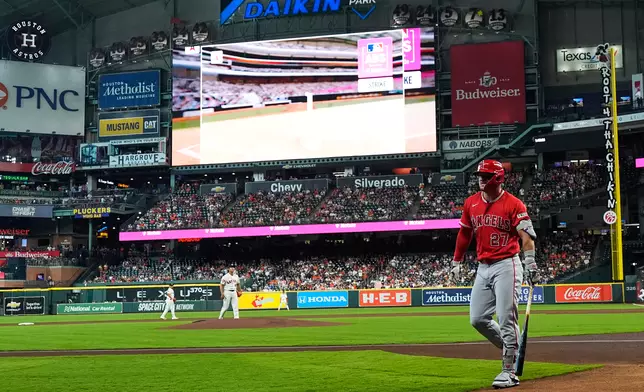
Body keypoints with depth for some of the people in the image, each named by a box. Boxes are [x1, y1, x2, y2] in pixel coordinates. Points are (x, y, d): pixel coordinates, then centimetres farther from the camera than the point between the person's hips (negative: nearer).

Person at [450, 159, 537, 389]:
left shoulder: (513, 204, -8)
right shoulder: (471, 203, 9)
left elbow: (526, 235, -17)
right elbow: (464, 234, 20)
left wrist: (530, 263, -29)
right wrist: (456, 262, 22)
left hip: (507, 266, -7)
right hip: (483, 268, 7)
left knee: (506, 319, -9)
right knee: (477, 319, 5)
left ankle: (509, 371, -2)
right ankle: (512, 349, 25)